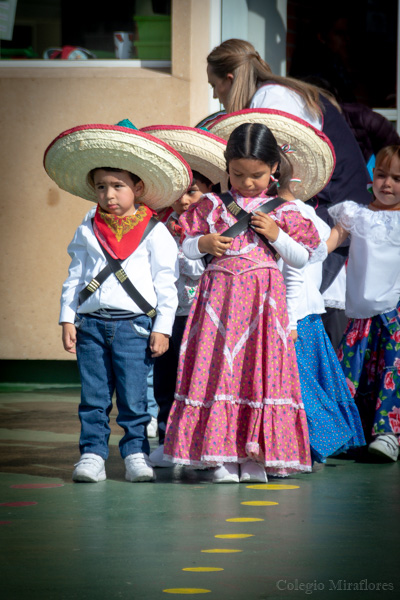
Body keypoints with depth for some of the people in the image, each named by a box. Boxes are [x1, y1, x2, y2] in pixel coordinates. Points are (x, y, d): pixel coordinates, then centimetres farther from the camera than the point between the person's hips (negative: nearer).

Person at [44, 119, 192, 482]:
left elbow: (166, 283, 0)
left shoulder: (154, 232, 0)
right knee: (93, 396, 4)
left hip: (134, 325, -3)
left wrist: (162, 327, -4)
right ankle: (93, 453, 9)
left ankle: (136, 453, 9)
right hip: (92, 323, 3)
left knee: (133, 397, 0)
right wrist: (67, 319, 6)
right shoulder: (88, 231, 10)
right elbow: (75, 277, 12)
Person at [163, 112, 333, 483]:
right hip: (220, 295, 1)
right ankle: (222, 454, -2)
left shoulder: (283, 211, 7)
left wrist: (276, 234, -6)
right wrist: (203, 244, -8)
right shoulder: (212, 205, 9)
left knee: (261, 367, -5)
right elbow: (186, 245, 13)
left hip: (263, 298, -1)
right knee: (217, 367, -6)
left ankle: (255, 456, -1)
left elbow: (302, 258, 9)